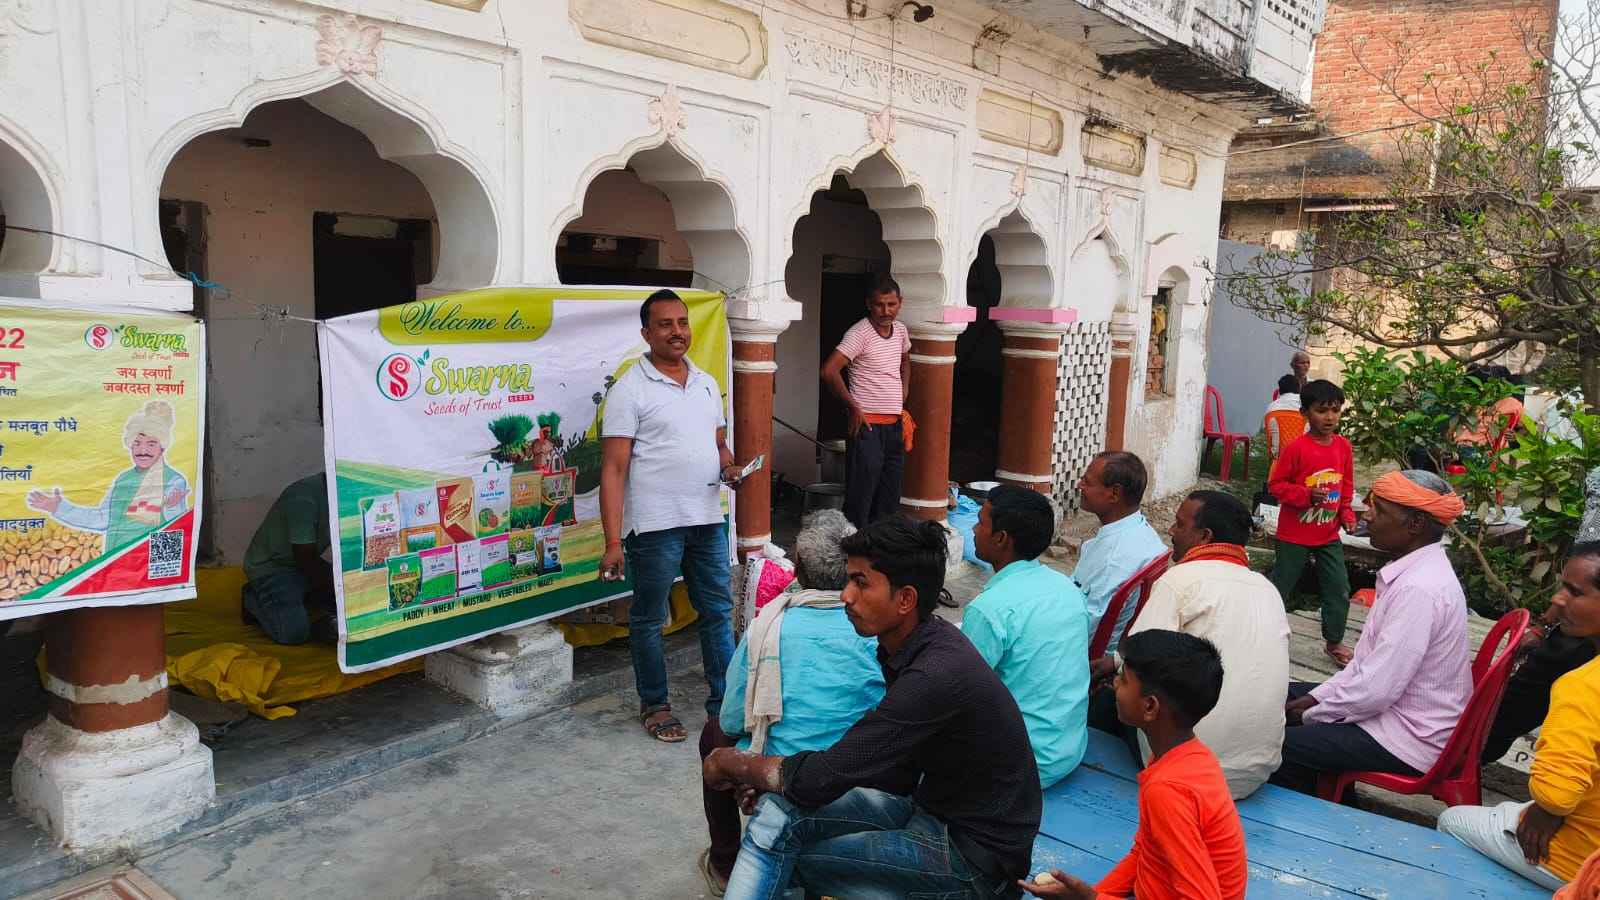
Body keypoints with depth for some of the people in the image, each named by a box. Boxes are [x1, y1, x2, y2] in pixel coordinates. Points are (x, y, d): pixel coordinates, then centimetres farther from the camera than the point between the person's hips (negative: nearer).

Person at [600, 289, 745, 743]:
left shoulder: (707, 384, 11)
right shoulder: (629, 390, -9)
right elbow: (613, 469, -12)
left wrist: (729, 466, -4)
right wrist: (612, 542, -18)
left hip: (708, 520, 6)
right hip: (655, 526, -6)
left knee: (718, 612, 13)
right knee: (649, 620, 9)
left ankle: (724, 701, 26)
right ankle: (654, 705, 26)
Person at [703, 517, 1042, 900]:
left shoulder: (938, 675, -29)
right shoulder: (911, 645, 1)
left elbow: (822, 780, -26)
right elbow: (897, 773, 8)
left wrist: (733, 764, -8)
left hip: (975, 855, -8)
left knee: (780, 831, -14)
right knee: (780, 808, -7)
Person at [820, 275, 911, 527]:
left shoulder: (900, 330, 9)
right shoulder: (860, 333, -13)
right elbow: (829, 371, -22)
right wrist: (853, 408, -16)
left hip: (895, 424, 7)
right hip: (868, 425, -7)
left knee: (889, 500, 13)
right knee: (860, 498, -4)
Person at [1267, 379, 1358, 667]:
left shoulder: (1344, 447, 1)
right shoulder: (1296, 448, -17)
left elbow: (1347, 485, 13)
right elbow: (1276, 484, -13)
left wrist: (1346, 513, 1)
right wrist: (1307, 495, -25)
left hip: (1329, 535, 5)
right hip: (1295, 534, -5)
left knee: (1339, 589, 8)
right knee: (1281, 588, 7)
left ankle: (1334, 642, 26)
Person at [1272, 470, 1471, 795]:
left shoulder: (1418, 589, -27)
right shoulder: (1415, 570, 5)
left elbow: (1377, 690, -28)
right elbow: (1371, 659, 13)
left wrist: (1310, 714, -13)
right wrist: (1314, 698, 6)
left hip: (1410, 739, -10)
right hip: (1395, 706, 10)